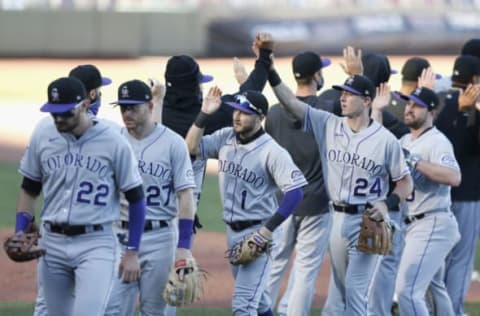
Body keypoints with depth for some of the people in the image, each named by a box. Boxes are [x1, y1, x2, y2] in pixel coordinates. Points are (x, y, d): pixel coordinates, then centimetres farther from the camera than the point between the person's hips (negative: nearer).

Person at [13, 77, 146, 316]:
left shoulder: (114, 142, -8)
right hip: (52, 243, 4)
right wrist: (20, 234, 1)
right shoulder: (43, 135, 2)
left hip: (96, 244, -4)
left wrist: (132, 253, -3)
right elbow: (29, 189, 14)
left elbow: (136, 198, -1)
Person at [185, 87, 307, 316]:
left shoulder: (272, 151, -18)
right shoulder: (225, 138, 2)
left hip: (258, 231, -7)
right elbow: (192, 147, -2)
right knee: (254, 296, 22)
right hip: (232, 230, 7)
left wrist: (270, 228, -26)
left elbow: (295, 191, -22)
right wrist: (204, 114, -11)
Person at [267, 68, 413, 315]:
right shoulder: (329, 125, 3)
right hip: (339, 218, 5)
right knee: (339, 287, 13)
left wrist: (388, 203, -17)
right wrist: (270, 74, -15)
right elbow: (291, 103, -4)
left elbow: (405, 181, 0)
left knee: (355, 288, -9)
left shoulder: (385, 140, -7)